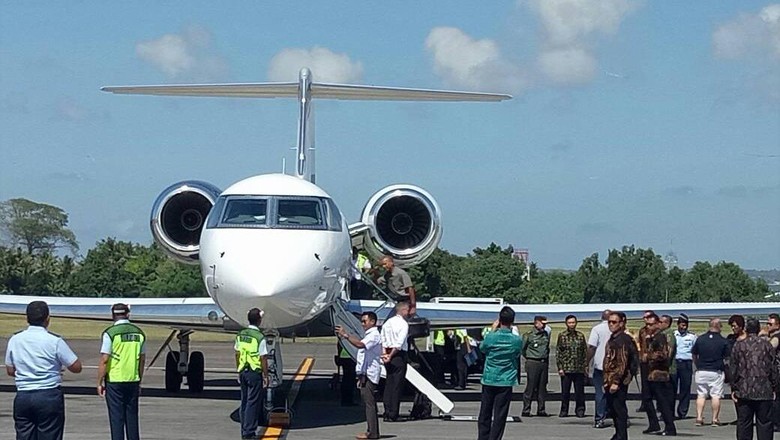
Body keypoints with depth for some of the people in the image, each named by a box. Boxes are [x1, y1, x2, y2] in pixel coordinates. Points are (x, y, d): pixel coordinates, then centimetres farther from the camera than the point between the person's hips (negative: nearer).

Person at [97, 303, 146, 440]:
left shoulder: (110, 333, -10)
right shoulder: (139, 333, 6)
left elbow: (104, 360, -12)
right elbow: (142, 359, 11)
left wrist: (99, 383, -6)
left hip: (114, 381, -4)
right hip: (133, 381, 4)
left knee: (116, 418, 0)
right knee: (132, 417, 12)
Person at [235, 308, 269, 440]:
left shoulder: (240, 335, 4)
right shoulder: (260, 338, -16)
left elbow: (237, 355, 11)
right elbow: (263, 359, -14)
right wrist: (266, 376, -6)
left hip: (243, 372, 6)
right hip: (255, 373, -6)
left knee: (244, 402, 14)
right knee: (253, 403, -1)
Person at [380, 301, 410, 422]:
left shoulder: (387, 323, 14)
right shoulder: (403, 324, -10)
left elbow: (383, 340, 8)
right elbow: (399, 344, -17)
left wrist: (385, 353, -1)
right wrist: (391, 356, -13)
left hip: (388, 354, 7)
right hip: (399, 355, -7)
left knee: (388, 384, 12)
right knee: (397, 385, -3)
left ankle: (387, 413, 12)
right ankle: (393, 415, -3)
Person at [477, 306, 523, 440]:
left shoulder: (491, 337, -11)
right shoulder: (517, 340, -9)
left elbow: (482, 348, 10)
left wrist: (492, 330, 14)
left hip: (489, 380, 1)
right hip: (506, 382, -1)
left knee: (485, 414, 12)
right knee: (500, 416, 2)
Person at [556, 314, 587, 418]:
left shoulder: (581, 336, 8)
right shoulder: (562, 336, 3)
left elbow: (585, 352, 11)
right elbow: (558, 352, 2)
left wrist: (585, 366, 4)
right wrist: (560, 367, -5)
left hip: (579, 369, 1)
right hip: (566, 369, -1)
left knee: (579, 392, 3)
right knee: (565, 392, 3)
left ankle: (580, 410, 12)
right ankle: (564, 411, 12)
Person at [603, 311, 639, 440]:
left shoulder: (624, 339, -13)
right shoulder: (612, 339, 17)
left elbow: (622, 363, -19)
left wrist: (616, 381, -22)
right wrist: (606, 381, 19)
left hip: (619, 382, -10)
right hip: (610, 382, 10)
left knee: (619, 409, -7)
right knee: (612, 409, 15)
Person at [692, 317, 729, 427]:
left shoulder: (700, 339, 1)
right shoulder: (723, 341, -6)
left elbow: (694, 355, 8)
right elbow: (726, 358, -3)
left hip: (701, 371, 3)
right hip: (716, 372, -3)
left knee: (701, 395, 9)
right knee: (716, 396, 3)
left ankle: (699, 418, 4)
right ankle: (715, 419, 3)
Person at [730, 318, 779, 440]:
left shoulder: (739, 345, 0)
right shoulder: (767, 345, 2)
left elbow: (734, 369, 0)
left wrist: (733, 389, 5)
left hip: (744, 391, 0)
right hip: (764, 391, 0)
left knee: (743, 422, 5)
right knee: (764, 422, 3)